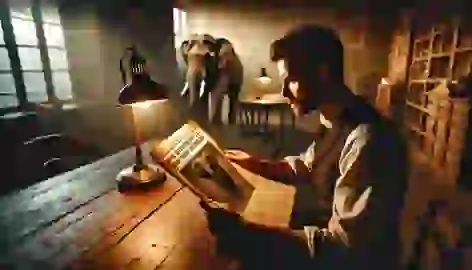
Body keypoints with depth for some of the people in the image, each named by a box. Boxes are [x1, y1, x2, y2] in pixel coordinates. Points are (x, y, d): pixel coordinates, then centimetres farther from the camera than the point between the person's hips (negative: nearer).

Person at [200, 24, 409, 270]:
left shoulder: (367, 142, -32)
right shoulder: (334, 121, -3)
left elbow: (345, 247, -30)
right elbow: (306, 166, 12)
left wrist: (244, 230, -31)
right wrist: (257, 165, -2)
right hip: (328, 231, 7)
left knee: (240, 244, -4)